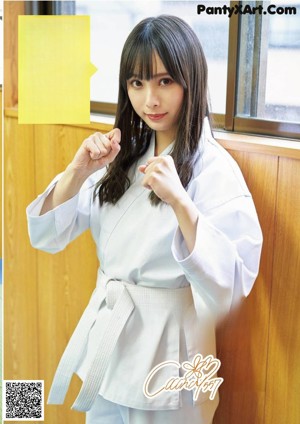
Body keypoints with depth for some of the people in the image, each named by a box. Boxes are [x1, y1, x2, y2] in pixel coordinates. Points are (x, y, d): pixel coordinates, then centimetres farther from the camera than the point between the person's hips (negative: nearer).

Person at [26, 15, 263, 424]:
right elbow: (47, 235, 0)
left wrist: (179, 201, -34)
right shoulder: (123, 156, 2)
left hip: (164, 349, -6)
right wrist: (78, 170, -16)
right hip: (105, 337, 6)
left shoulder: (214, 170, -16)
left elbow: (231, 286, -25)